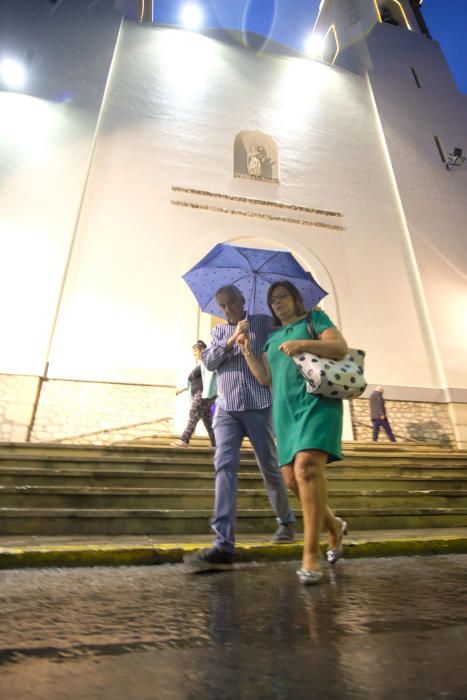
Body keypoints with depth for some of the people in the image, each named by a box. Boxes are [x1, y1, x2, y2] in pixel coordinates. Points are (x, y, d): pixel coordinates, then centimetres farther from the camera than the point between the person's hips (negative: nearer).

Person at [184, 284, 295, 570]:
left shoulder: (265, 322, 8)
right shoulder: (219, 331, 18)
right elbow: (208, 361, 3)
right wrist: (233, 339, -8)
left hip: (259, 405, -2)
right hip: (226, 409, 3)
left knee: (270, 466, 7)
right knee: (225, 465, -10)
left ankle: (286, 521, 32)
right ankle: (224, 545, -11)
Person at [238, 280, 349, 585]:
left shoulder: (315, 317, 11)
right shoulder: (272, 337, 23)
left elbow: (341, 348, -5)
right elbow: (266, 378, 17)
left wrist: (303, 344, -19)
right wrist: (248, 352, 7)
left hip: (317, 402, -5)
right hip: (285, 409, 5)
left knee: (307, 468, -23)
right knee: (292, 477, -1)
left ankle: (312, 554, -11)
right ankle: (334, 525, 25)